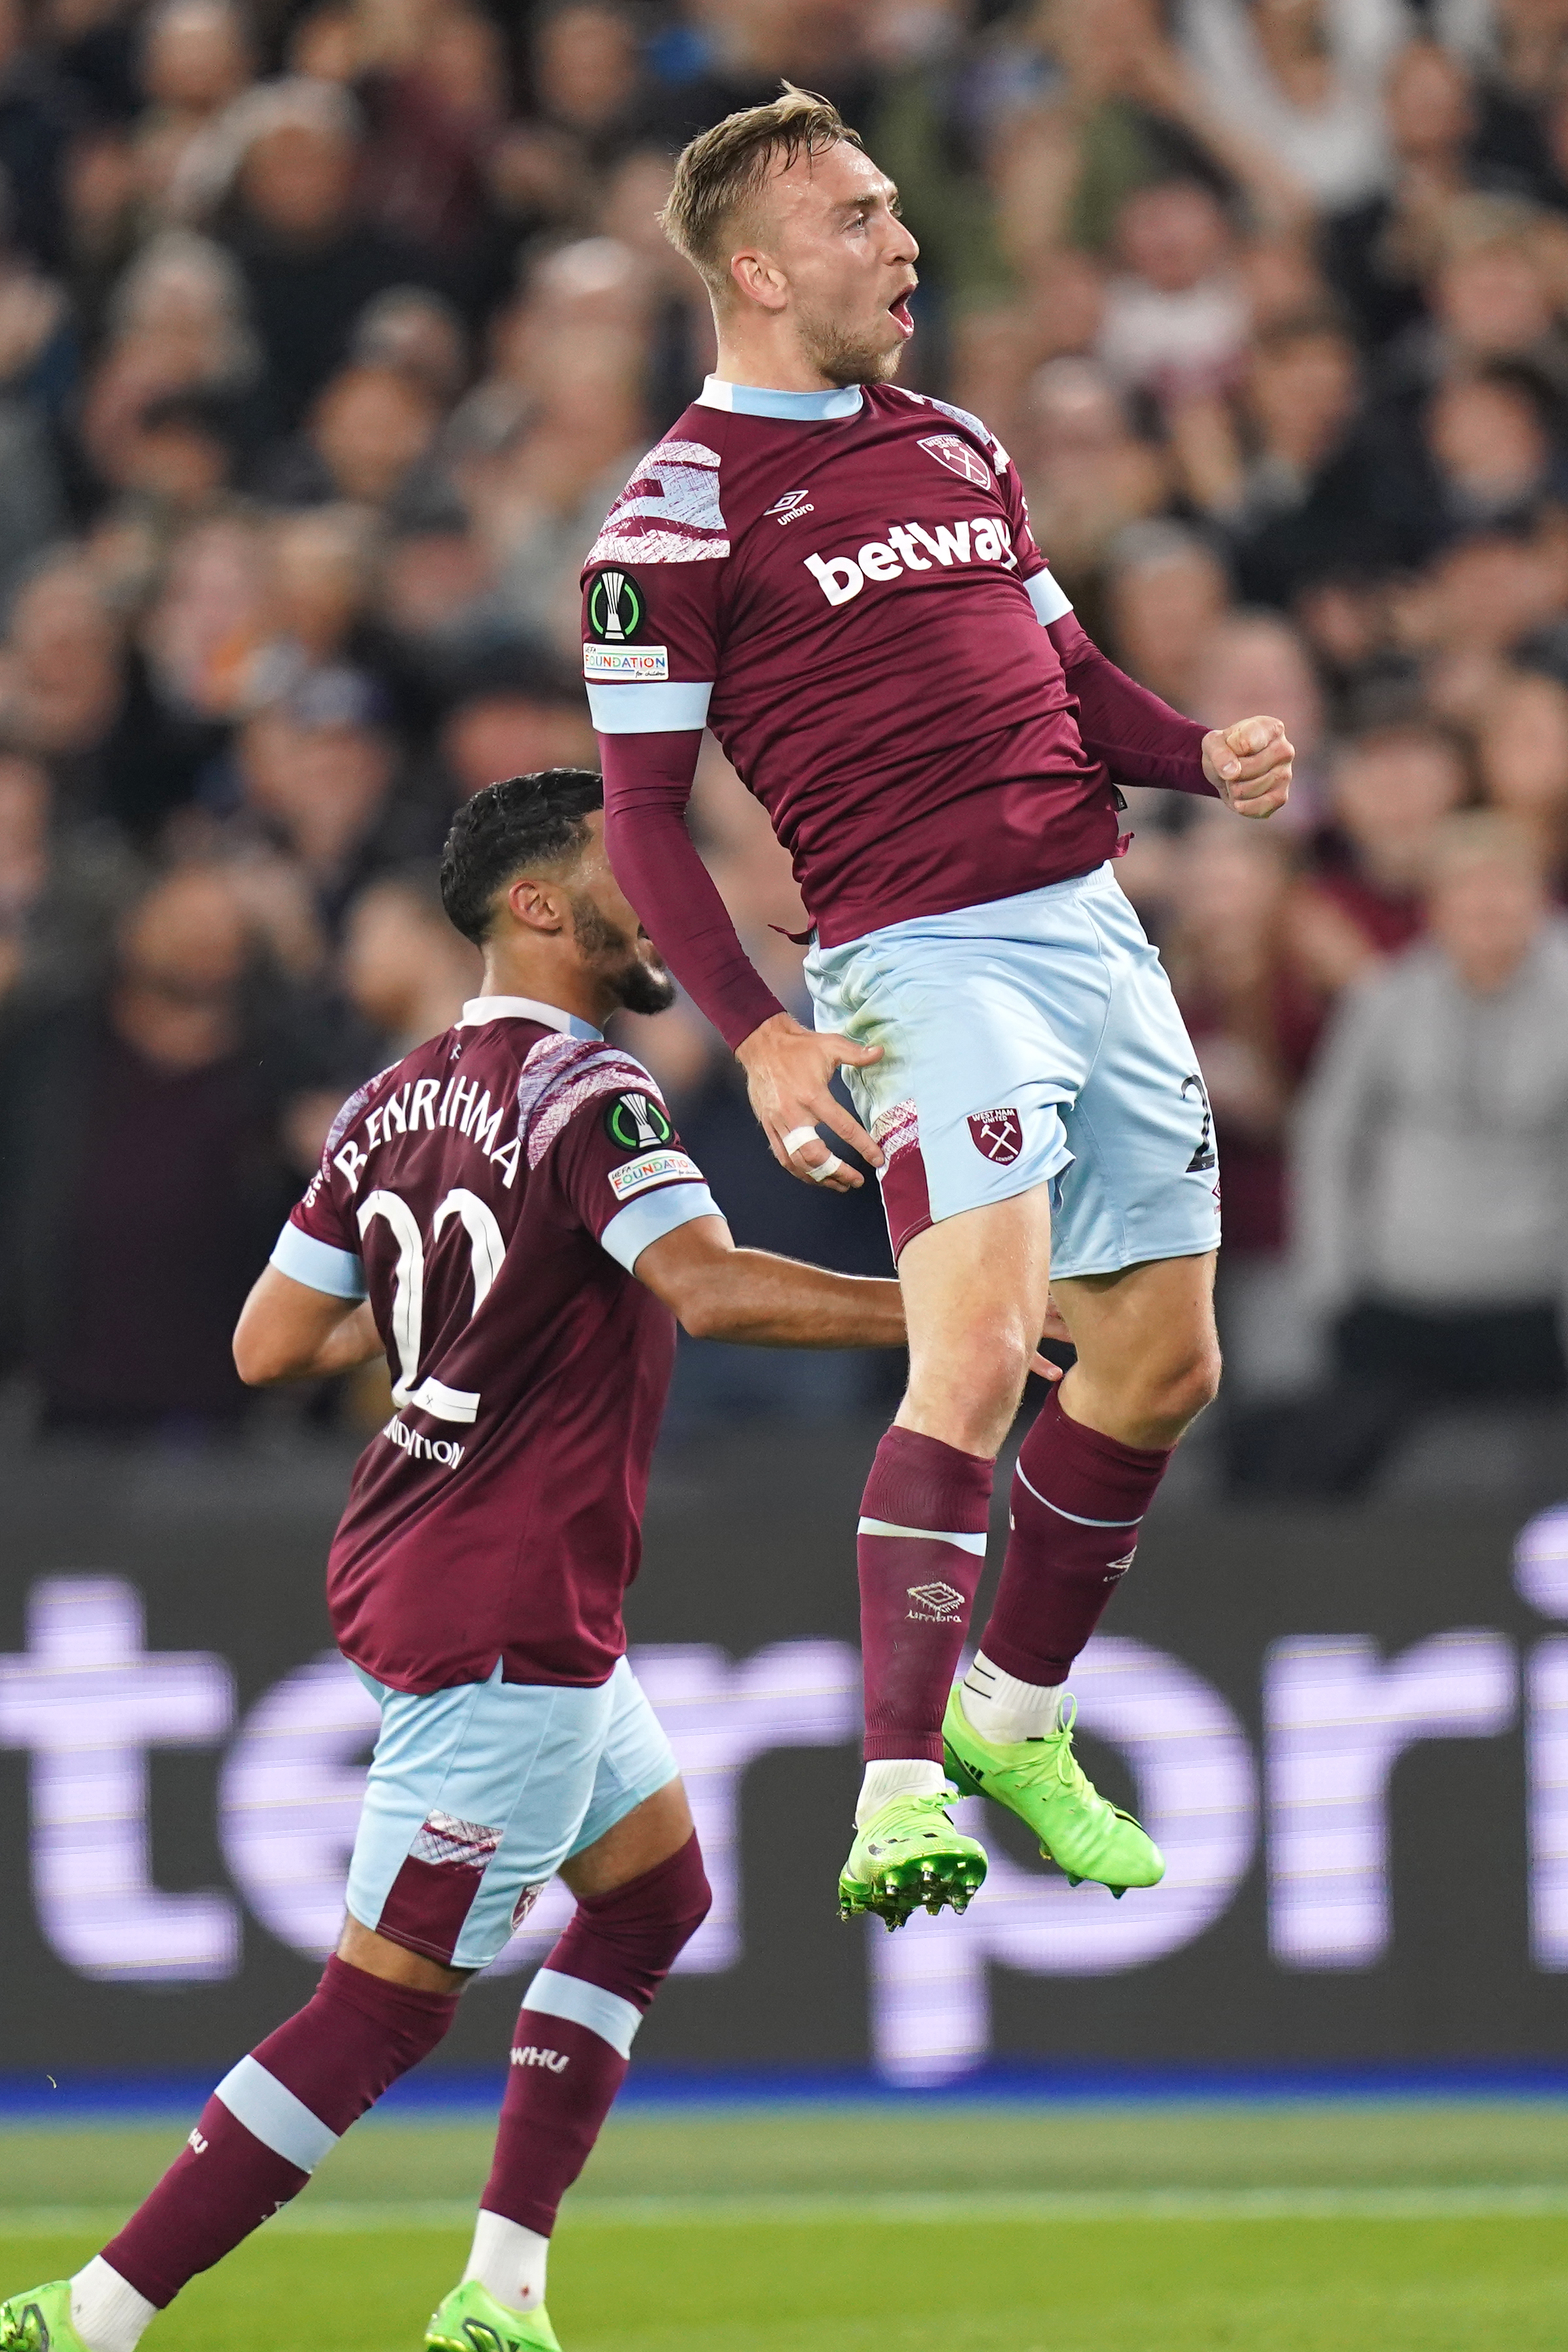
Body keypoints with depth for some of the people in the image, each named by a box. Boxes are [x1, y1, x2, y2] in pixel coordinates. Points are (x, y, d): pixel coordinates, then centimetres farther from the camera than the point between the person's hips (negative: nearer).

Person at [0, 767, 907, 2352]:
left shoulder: (395, 1103, 9)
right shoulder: (582, 1093, -15)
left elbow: (268, 1343, 12)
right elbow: (709, 1286, -30)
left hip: (406, 1571, 10)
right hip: (506, 1615, -10)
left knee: (654, 1893, 20)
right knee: (388, 2000, -7)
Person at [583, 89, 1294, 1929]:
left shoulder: (956, 447, 18)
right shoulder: (684, 506, -4)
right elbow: (639, 814, -5)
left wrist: (1205, 755, 5)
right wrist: (759, 1037, -15)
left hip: (1092, 926, 8)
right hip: (922, 957, -7)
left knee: (1160, 1364, 10)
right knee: (979, 1348, -23)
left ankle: (1015, 1714, 29)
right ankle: (897, 1795, -22)